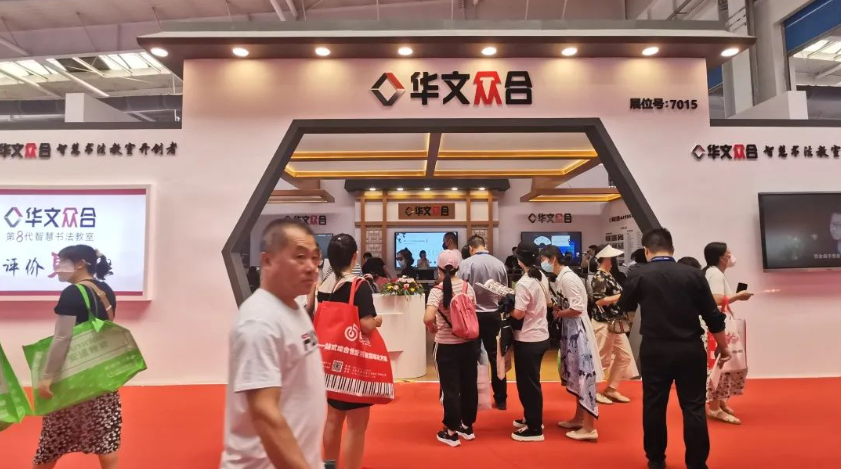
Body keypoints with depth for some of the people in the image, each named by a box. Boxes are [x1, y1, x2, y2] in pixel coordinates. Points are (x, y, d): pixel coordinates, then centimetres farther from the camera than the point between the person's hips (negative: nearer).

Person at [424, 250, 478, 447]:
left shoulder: (437, 291, -16)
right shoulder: (468, 287, -1)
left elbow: (428, 318, -28)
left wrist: (432, 328, -9)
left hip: (447, 346, -4)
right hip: (468, 344, 4)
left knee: (450, 388, 7)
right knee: (469, 385, 16)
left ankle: (451, 432, 17)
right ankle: (467, 426, 31)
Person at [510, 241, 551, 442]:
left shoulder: (523, 283, -21)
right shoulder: (542, 278, 5)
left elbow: (518, 314, -22)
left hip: (527, 339, -9)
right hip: (541, 336, 9)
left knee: (527, 383, 3)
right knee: (530, 380, 21)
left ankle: (534, 429, 12)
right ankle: (531, 418, 35)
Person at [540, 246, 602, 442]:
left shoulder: (568, 278, -19)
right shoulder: (561, 278, 10)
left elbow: (577, 308, -24)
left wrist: (558, 314, -11)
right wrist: (556, 308, -4)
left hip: (577, 329, -10)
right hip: (570, 329, 10)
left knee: (583, 374, -4)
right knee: (576, 374, 17)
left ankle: (589, 427, 2)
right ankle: (579, 418, 30)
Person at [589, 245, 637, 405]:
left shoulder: (608, 275, 13)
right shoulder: (599, 277, -15)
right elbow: (599, 301, -23)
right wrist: (621, 296, -18)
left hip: (615, 323, 10)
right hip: (603, 324, -9)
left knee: (625, 355, 13)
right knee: (602, 359, 1)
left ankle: (611, 389, 23)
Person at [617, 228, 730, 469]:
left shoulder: (639, 276, -6)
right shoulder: (693, 274, -3)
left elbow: (624, 306, 10)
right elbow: (713, 316, 0)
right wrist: (724, 347, 12)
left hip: (655, 350, 0)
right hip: (690, 349, 1)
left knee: (654, 405, 11)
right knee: (693, 406, 9)